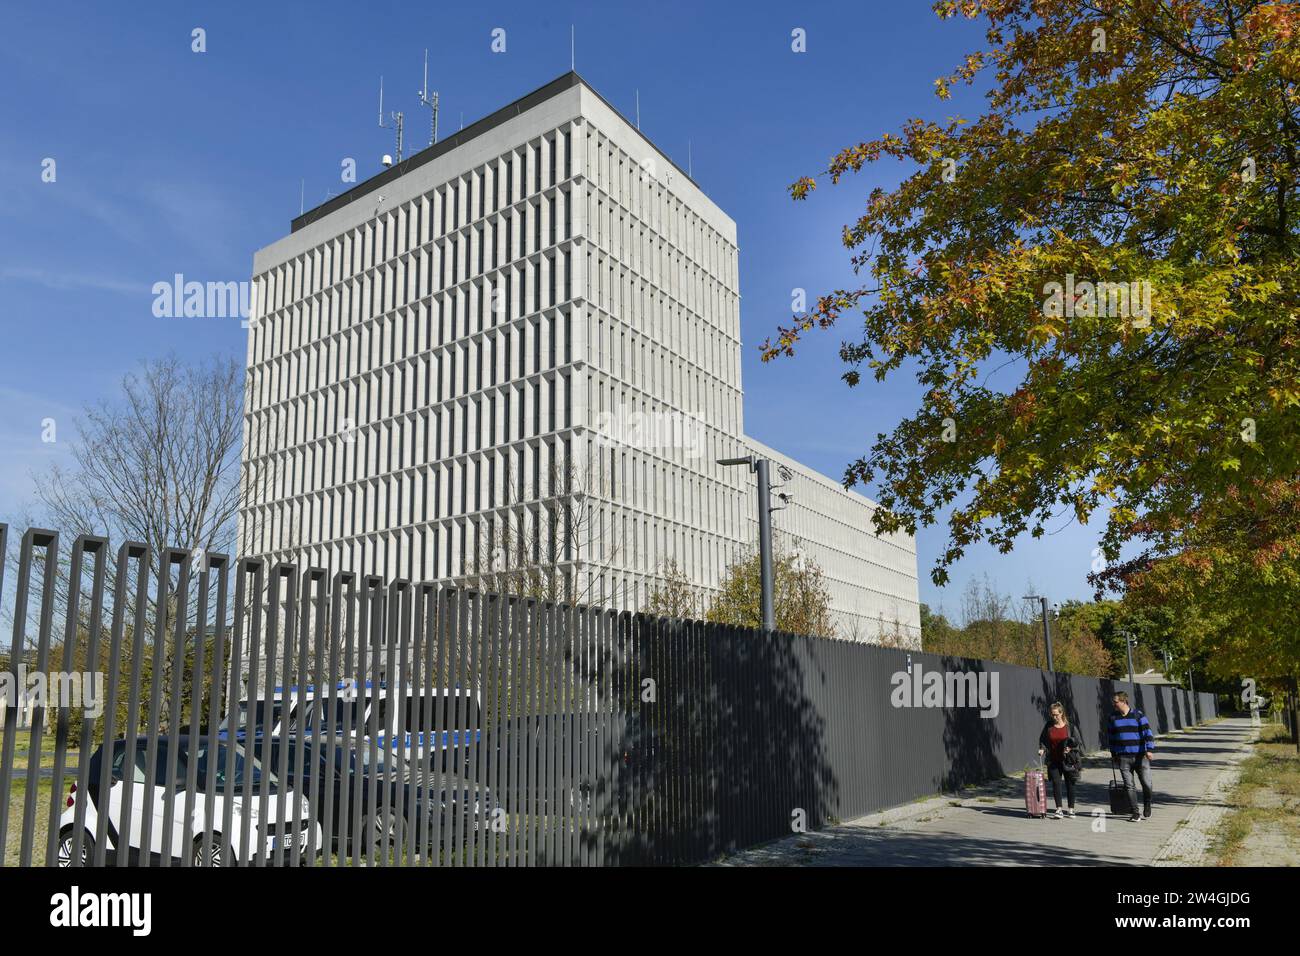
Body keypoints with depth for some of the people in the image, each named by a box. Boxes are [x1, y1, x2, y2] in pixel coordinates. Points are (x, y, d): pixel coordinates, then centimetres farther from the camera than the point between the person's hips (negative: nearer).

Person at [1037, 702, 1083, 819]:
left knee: (1070, 784, 8)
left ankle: (1071, 810, 21)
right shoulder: (1048, 725, 2)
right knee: (1056, 783, -9)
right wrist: (1042, 749, -5)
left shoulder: (1069, 726, -5)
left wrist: (1070, 748, -17)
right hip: (1054, 761, 1)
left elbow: (1079, 743, 0)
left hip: (1067, 761, -1)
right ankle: (1059, 810, -7)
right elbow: (1042, 740, 13)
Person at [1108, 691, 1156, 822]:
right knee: (1129, 786, 1)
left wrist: (1149, 749, -17)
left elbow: (1147, 732, -6)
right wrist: (1113, 754, 18)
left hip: (1140, 756, -3)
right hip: (1123, 758, 3)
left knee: (1147, 784, -1)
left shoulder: (1138, 715, -2)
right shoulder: (1113, 717, 9)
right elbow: (1112, 737, 18)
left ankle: (1147, 809, 23)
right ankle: (1135, 814, 7)